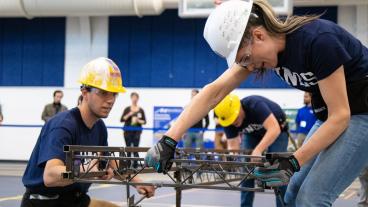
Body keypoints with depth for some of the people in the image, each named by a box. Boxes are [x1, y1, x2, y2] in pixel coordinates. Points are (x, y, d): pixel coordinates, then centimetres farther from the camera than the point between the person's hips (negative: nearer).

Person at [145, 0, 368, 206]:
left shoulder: (317, 41, -30)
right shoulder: (250, 46, -8)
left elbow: (340, 115, -25)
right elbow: (214, 91, -10)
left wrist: (293, 163, -28)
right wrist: (169, 139, -19)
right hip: (330, 116, 8)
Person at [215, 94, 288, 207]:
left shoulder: (255, 105, -38)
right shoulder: (228, 122, -21)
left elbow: (274, 129, -46)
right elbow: (233, 145, -18)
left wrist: (258, 150, -54)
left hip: (277, 131, -5)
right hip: (253, 134, 5)